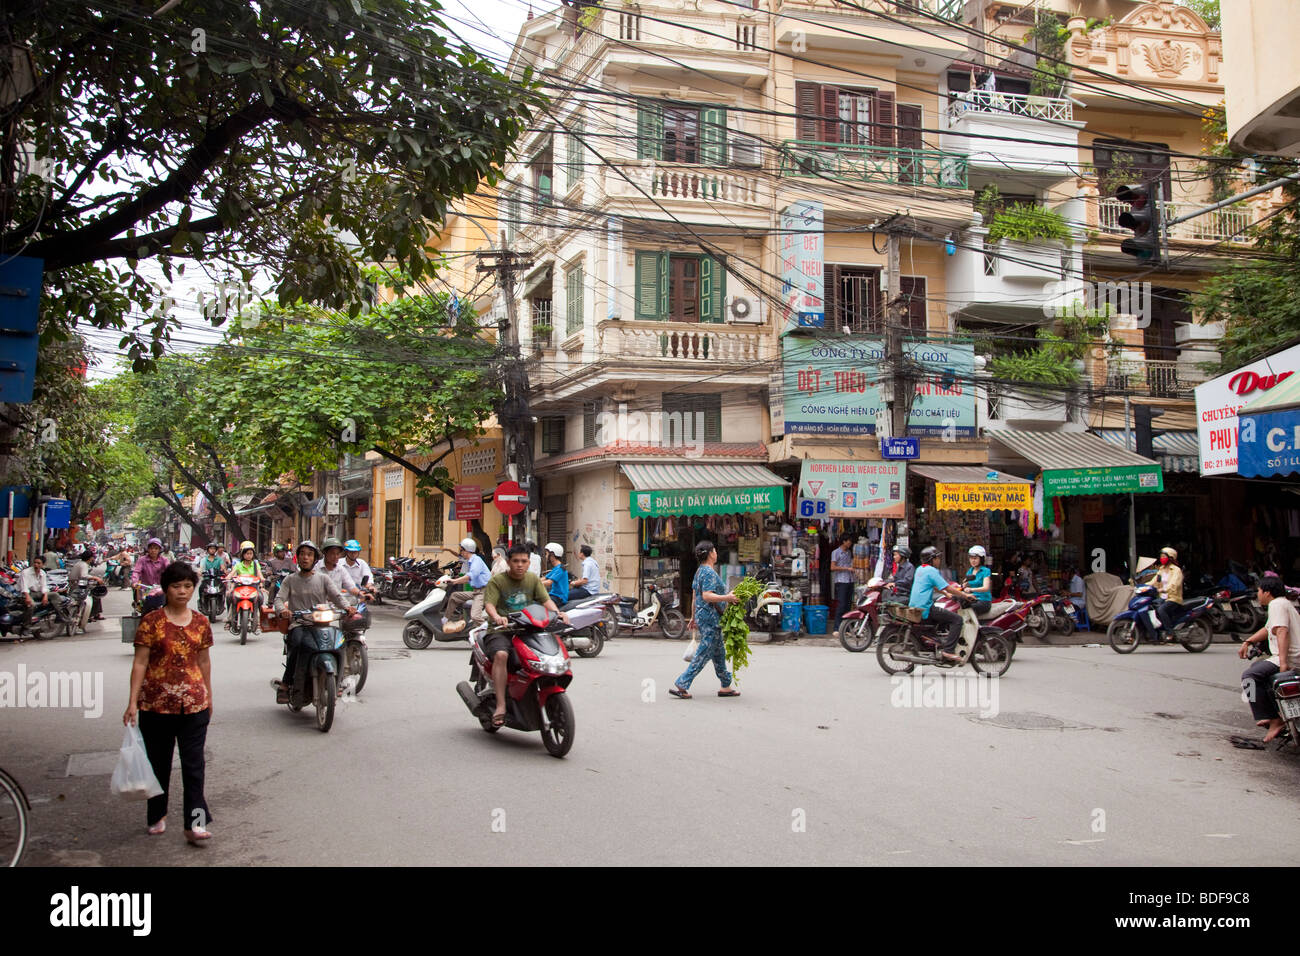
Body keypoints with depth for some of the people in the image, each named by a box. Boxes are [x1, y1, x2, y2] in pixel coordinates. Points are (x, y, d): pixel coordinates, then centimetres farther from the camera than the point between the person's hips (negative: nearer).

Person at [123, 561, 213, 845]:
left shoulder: (201, 623, 6)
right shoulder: (151, 621, -3)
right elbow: (140, 662, -4)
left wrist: (209, 698, 17)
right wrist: (132, 701, -9)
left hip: (194, 704, 1)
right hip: (156, 703, -1)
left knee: (194, 763, -4)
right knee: (159, 763, 12)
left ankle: (195, 822, -3)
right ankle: (157, 816, 30)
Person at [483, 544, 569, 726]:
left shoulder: (533, 579, 13)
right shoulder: (497, 581, 1)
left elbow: (545, 599, 4)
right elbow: (489, 604, -11)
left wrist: (557, 612, -17)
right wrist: (496, 617, -34)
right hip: (501, 631, -4)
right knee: (501, 655, -34)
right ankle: (501, 706, -33)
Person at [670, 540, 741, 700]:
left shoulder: (699, 571, 15)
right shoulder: (709, 572, -15)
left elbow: (695, 597, 19)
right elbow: (707, 596, -24)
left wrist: (695, 618, 23)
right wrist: (727, 598, -25)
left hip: (702, 615, 10)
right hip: (711, 618, -10)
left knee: (719, 652, 15)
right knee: (704, 653, -6)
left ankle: (726, 686, 21)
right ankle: (680, 685, -7)